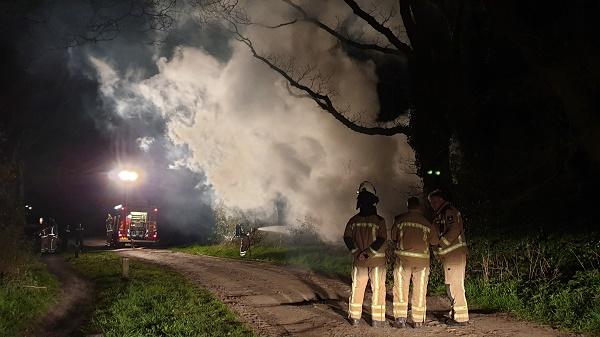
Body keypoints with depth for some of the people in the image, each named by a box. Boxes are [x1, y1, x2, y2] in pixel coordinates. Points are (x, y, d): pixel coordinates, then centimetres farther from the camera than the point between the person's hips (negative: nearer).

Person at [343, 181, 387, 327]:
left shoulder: (353, 220, -2)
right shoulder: (379, 220, -12)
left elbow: (347, 238, -4)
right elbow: (381, 239, -17)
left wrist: (357, 253, -3)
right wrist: (367, 253, -15)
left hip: (359, 260, 3)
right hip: (377, 260, -3)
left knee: (357, 287, 12)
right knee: (377, 288, 4)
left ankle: (354, 317, 15)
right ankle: (377, 319, 5)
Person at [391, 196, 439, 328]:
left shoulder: (400, 219, 1)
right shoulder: (427, 223, 2)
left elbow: (393, 238, 9)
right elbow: (434, 242, 9)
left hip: (403, 257, -1)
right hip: (422, 259, 1)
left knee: (401, 288, 6)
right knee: (420, 290, 9)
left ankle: (400, 318, -1)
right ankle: (418, 320, 13)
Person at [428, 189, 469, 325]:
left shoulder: (450, 211, -10)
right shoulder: (439, 215, 22)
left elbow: (454, 231, -20)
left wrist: (440, 242, -17)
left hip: (455, 252, -10)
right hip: (448, 254, 10)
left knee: (455, 284, -10)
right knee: (450, 284, 13)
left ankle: (460, 317, -9)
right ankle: (455, 313, 19)